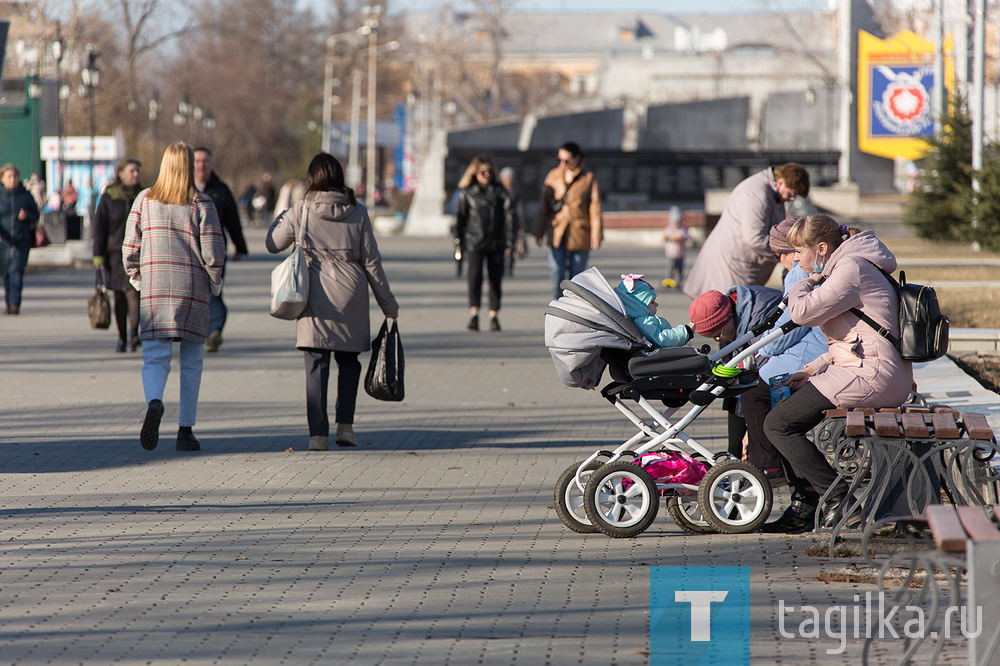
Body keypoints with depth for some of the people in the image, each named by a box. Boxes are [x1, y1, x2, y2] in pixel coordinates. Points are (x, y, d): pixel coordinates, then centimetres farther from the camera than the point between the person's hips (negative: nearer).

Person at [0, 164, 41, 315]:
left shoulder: (26, 195, 5)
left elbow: (36, 215, 12)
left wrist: (27, 216, -11)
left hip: (22, 240, -1)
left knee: (16, 270, -15)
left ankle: (15, 303, -22)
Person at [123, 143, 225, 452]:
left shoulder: (144, 200, 3)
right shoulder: (201, 203, -3)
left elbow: (129, 247, 2)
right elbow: (213, 252, -8)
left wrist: (136, 277, 17)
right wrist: (215, 280, 9)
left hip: (153, 288, 1)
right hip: (193, 289, -1)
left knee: (155, 356, 0)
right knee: (191, 361, 9)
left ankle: (154, 403, -30)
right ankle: (185, 430, 7)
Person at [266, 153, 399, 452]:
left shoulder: (300, 211, -4)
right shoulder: (358, 212, -1)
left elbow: (272, 244, 6)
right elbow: (372, 261, 2)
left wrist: (281, 218, 26)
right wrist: (387, 302, 11)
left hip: (316, 296, -1)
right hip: (351, 294, 1)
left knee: (316, 364, 2)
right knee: (348, 360, 17)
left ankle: (318, 433, -3)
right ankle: (345, 425, 8)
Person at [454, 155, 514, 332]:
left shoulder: (499, 190, 4)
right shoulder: (466, 193, 4)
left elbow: (509, 214, -1)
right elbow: (460, 216, 9)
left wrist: (509, 241, -9)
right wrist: (458, 242, 8)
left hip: (496, 243, 2)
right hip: (474, 242, -2)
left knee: (495, 279, 4)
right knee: (475, 276, -15)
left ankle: (494, 316, 12)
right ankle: (473, 314, -24)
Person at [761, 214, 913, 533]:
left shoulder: (851, 269, -12)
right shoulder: (845, 267, 21)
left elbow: (802, 312, -21)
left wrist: (805, 283, 1)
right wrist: (815, 368, 11)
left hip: (871, 376, -11)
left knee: (778, 424, -10)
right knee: (786, 408, 16)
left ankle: (838, 497, -7)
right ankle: (803, 507, 14)